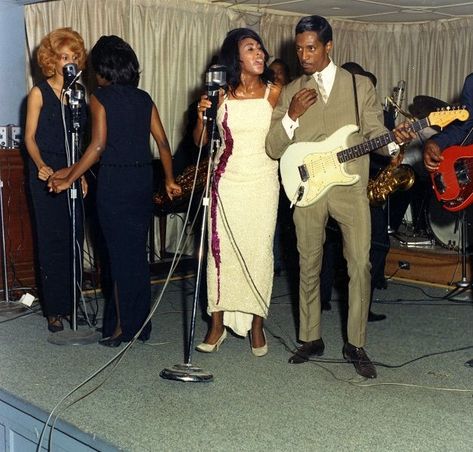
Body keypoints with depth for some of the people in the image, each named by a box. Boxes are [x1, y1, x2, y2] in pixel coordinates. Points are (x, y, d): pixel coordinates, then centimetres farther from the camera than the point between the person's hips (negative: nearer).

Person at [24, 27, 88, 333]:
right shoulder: (40, 93, -1)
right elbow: (30, 137, -3)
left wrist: (81, 174, 12)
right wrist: (40, 165, -20)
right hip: (47, 174, -4)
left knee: (74, 239, 3)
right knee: (51, 240, -3)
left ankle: (70, 304, 13)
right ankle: (54, 309, 4)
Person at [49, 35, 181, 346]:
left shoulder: (101, 98, -6)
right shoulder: (144, 99, 9)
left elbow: (98, 146, -14)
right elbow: (163, 142, 8)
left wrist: (69, 179, -7)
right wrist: (170, 180, 19)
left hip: (114, 182, -5)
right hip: (143, 180, 5)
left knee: (120, 253, 1)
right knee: (138, 251, 13)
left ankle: (123, 327, 7)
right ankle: (140, 323, 21)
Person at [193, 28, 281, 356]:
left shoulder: (274, 92, 1)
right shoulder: (221, 94, 1)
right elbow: (201, 142, 5)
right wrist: (202, 116, -11)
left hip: (263, 182, 0)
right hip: (227, 181, 1)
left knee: (259, 250, 1)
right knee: (221, 249, 2)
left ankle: (256, 324, 13)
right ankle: (218, 324, 12)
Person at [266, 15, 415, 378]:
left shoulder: (360, 86, 6)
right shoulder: (290, 93, 9)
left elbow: (374, 134, 4)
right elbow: (274, 149, 4)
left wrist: (393, 139, -18)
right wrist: (292, 116, -11)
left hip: (351, 186, -1)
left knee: (360, 265, -6)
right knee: (309, 266, 8)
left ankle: (356, 345, 6)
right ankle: (311, 339, 23)